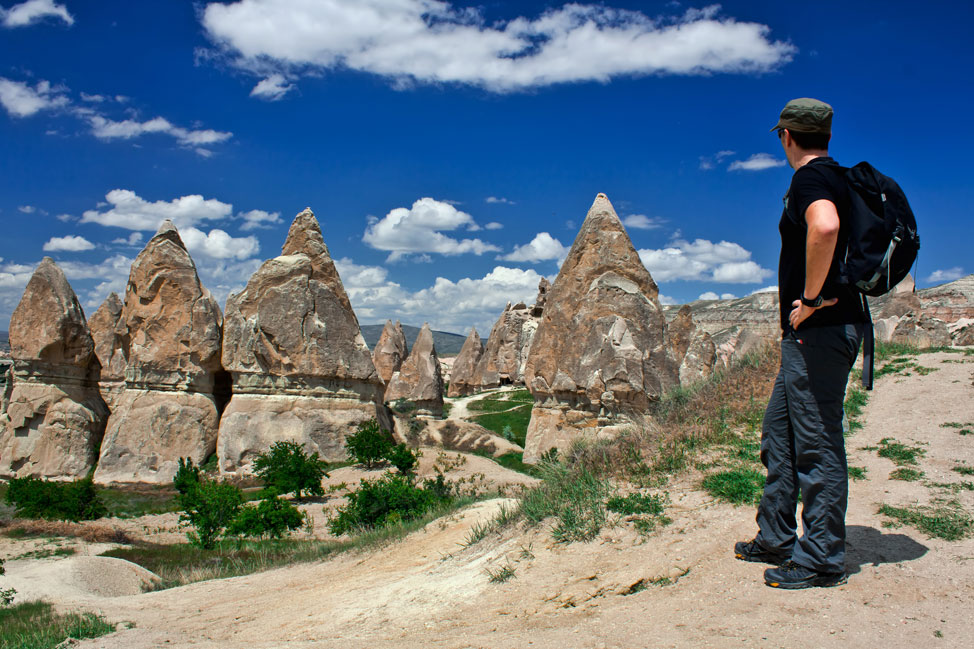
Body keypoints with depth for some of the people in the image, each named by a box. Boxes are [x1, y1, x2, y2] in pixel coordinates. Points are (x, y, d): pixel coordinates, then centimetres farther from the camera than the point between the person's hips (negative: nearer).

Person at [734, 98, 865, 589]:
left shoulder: (810, 178, -13)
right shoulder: (837, 177, 18)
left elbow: (825, 226, -36)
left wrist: (811, 298, -26)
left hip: (818, 329, -10)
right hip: (812, 333, 10)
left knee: (816, 443, -4)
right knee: (779, 436, 16)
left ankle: (822, 559, 6)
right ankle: (776, 540, 27)